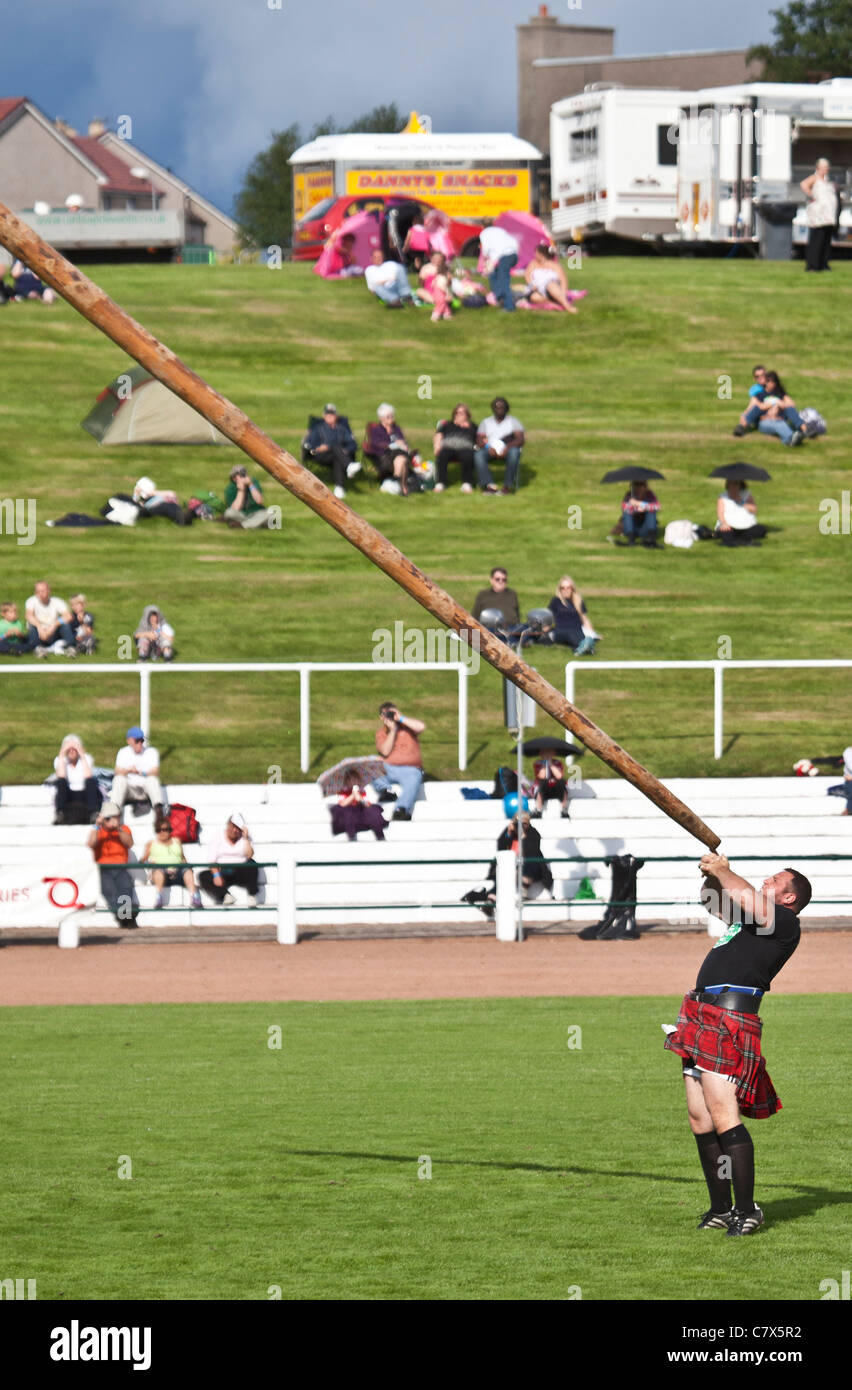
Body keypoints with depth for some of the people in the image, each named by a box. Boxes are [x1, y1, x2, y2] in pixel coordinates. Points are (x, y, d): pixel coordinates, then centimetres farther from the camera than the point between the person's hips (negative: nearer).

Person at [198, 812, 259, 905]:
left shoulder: (245, 838, 7)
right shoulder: (220, 838, 6)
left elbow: (249, 855, -10)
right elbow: (212, 860, -2)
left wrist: (246, 838, -12)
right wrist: (216, 875, -18)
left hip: (240, 873, -1)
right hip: (223, 872, 1)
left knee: (252, 865, -33)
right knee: (203, 876, -24)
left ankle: (252, 895, -22)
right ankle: (226, 895, -27)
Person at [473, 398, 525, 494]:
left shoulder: (513, 421, 14)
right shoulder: (486, 422, 19)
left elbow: (520, 439, -1)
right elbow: (479, 440, 6)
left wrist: (508, 447, -21)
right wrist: (488, 447, -18)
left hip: (507, 449, -2)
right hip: (490, 450, 2)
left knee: (514, 452, -38)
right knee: (478, 455, -32)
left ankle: (508, 485, -40)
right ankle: (488, 485, -44)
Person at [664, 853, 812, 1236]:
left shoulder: (784, 922, -4)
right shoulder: (751, 916, 24)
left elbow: (747, 900, -21)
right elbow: (715, 900, 37)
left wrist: (723, 872, -5)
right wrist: (714, 873, 17)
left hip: (731, 1020, -10)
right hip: (704, 1017, 10)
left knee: (722, 1115, -16)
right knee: (699, 1115, 7)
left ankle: (746, 1210, -14)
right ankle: (721, 1209, 13)